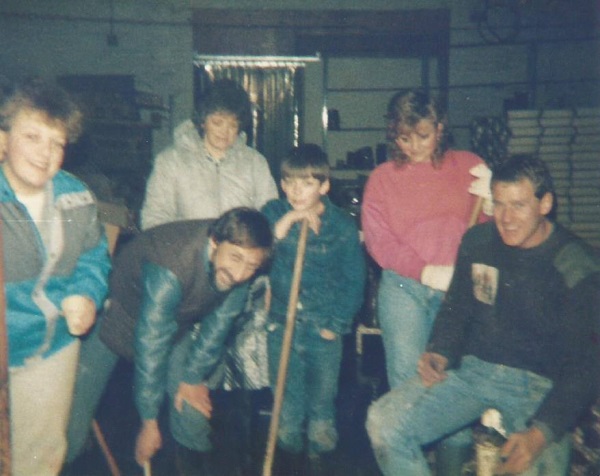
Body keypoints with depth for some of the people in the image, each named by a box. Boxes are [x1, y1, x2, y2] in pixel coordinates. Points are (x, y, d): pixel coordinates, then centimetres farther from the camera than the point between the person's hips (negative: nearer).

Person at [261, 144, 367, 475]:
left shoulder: (343, 226, -4)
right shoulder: (272, 214, -2)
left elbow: (354, 282, 1)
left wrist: (336, 323, -5)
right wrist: (283, 225, -23)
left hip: (324, 331, -1)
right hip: (281, 327, 1)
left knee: (322, 408, 10)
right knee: (287, 410, 12)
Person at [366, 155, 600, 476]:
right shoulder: (478, 241, 1)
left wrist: (542, 432, -25)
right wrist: (440, 353, -8)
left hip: (539, 385, -3)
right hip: (471, 369, 4)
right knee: (383, 421, -16)